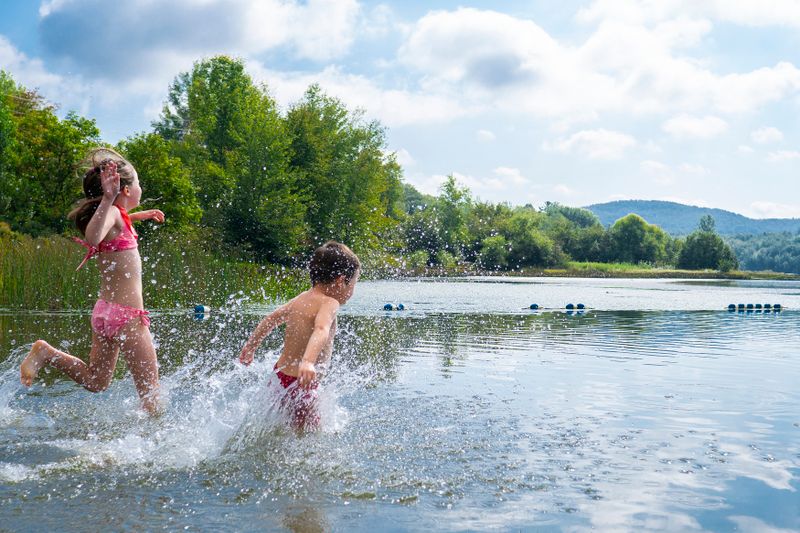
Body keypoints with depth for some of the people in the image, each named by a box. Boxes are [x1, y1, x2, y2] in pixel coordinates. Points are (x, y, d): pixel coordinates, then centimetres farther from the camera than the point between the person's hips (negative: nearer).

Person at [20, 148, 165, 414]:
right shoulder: (113, 214, -16)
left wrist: (141, 215, 40)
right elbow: (93, 237, -40)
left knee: (95, 382, 22)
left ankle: (45, 353, 12)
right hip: (126, 314, -9)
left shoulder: (111, 212, 11)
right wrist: (108, 199, -48)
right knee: (150, 392, -1)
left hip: (105, 311, 9)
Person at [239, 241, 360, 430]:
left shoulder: (301, 299, 9)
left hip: (280, 373, 9)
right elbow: (321, 330, -37)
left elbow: (271, 319, 23)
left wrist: (250, 347, 37)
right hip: (299, 384, -9)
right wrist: (308, 362, -53)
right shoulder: (328, 303, -16)